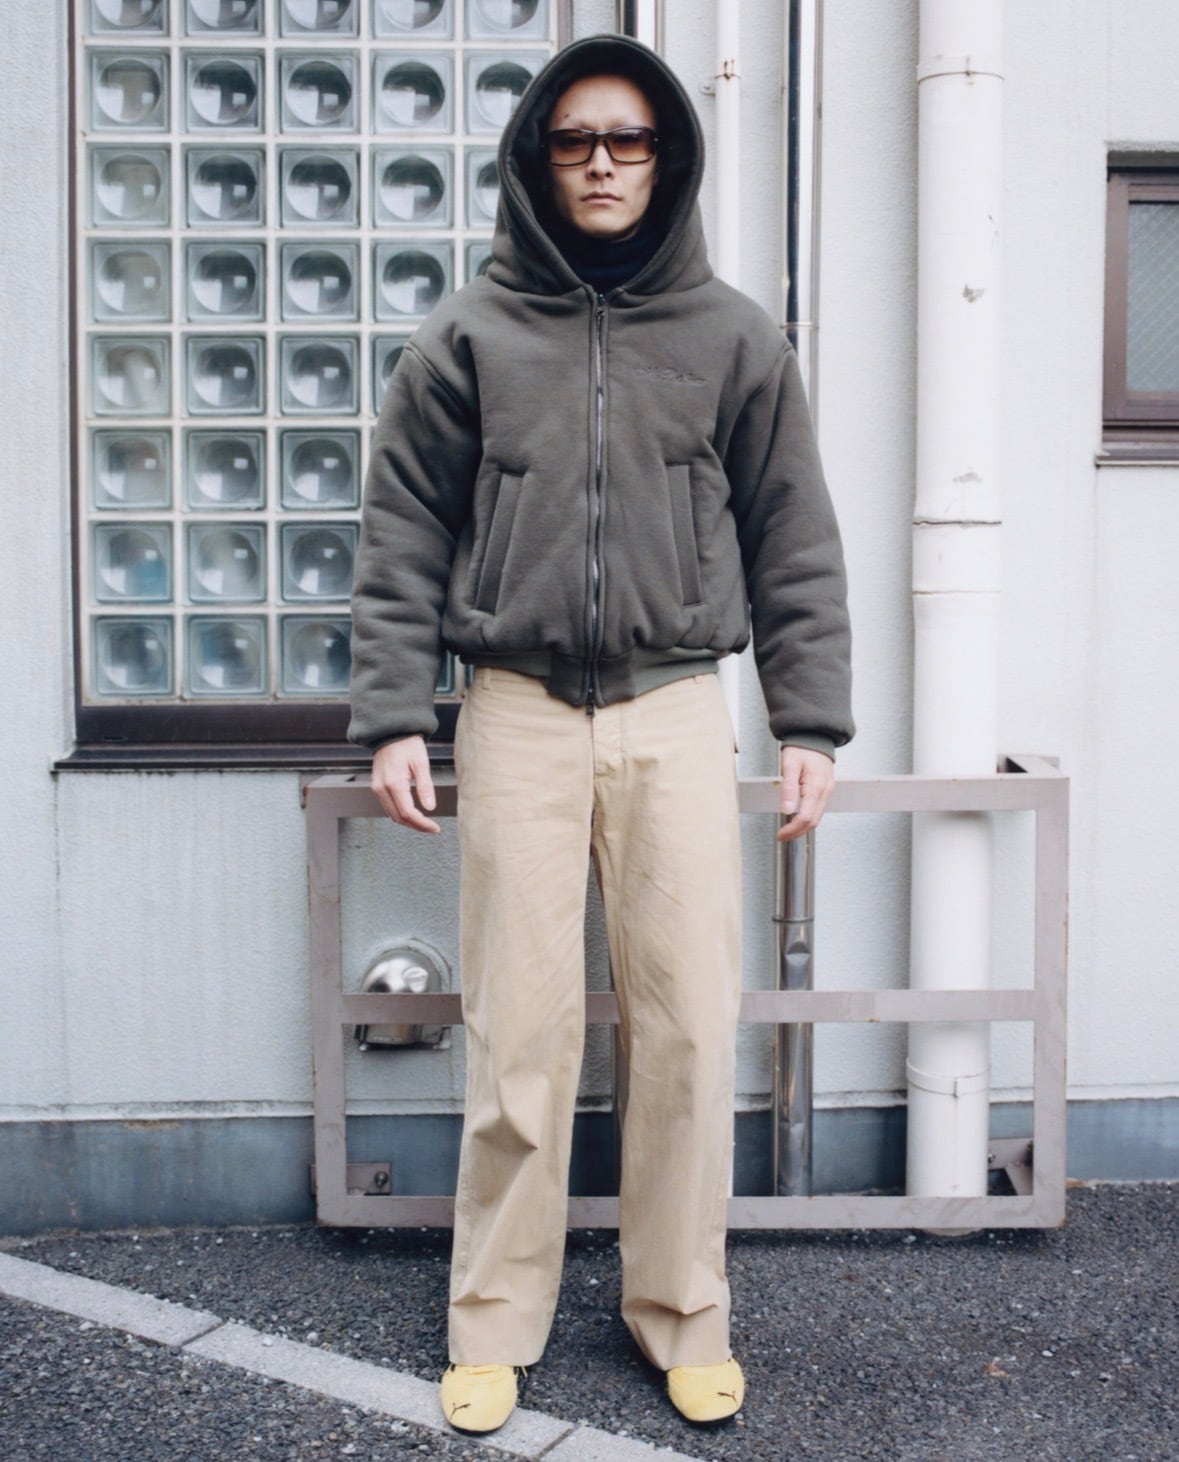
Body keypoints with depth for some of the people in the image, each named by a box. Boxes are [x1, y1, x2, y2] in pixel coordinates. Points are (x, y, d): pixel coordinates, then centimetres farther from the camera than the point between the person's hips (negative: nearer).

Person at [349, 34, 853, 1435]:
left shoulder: (732, 339, 7)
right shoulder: (468, 336, 5)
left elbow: (794, 542, 8)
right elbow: (404, 541, 5)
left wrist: (812, 722, 3)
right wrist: (394, 716, -3)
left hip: (675, 712, 1)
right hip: (518, 711, 0)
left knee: (690, 1024, 2)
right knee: (518, 1030, 2)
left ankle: (685, 1318, 19)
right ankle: (495, 1325, 18)